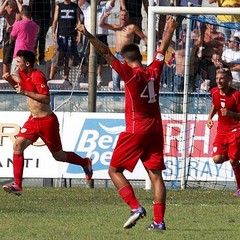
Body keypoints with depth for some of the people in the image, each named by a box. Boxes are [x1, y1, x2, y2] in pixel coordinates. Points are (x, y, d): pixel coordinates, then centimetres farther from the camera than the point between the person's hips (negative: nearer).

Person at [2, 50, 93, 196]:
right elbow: (18, 86, 26)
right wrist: (10, 79, 5)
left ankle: (85, 163, 36)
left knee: (58, 155, 7)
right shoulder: (23, 74, 4)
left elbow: (46, 99, -28)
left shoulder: (37, 76, -21)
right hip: (33, 120, 8)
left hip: (47, 121, -8)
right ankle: (17, 185, -12)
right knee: (18, 145, -11)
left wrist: (25, 92, -31)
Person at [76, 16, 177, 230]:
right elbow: (162, 50, 23)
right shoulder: (154, 71, 5)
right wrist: (170, 31, 39)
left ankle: (135, 207, -12)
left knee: (114, 171, 4)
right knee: (155, 174, 4)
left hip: (135, 131, -6)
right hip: (155, 131, 6)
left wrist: (88, 36, -13)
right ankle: (159, 220, -2)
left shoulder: (130, 73, -10)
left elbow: (106, 53, -14)